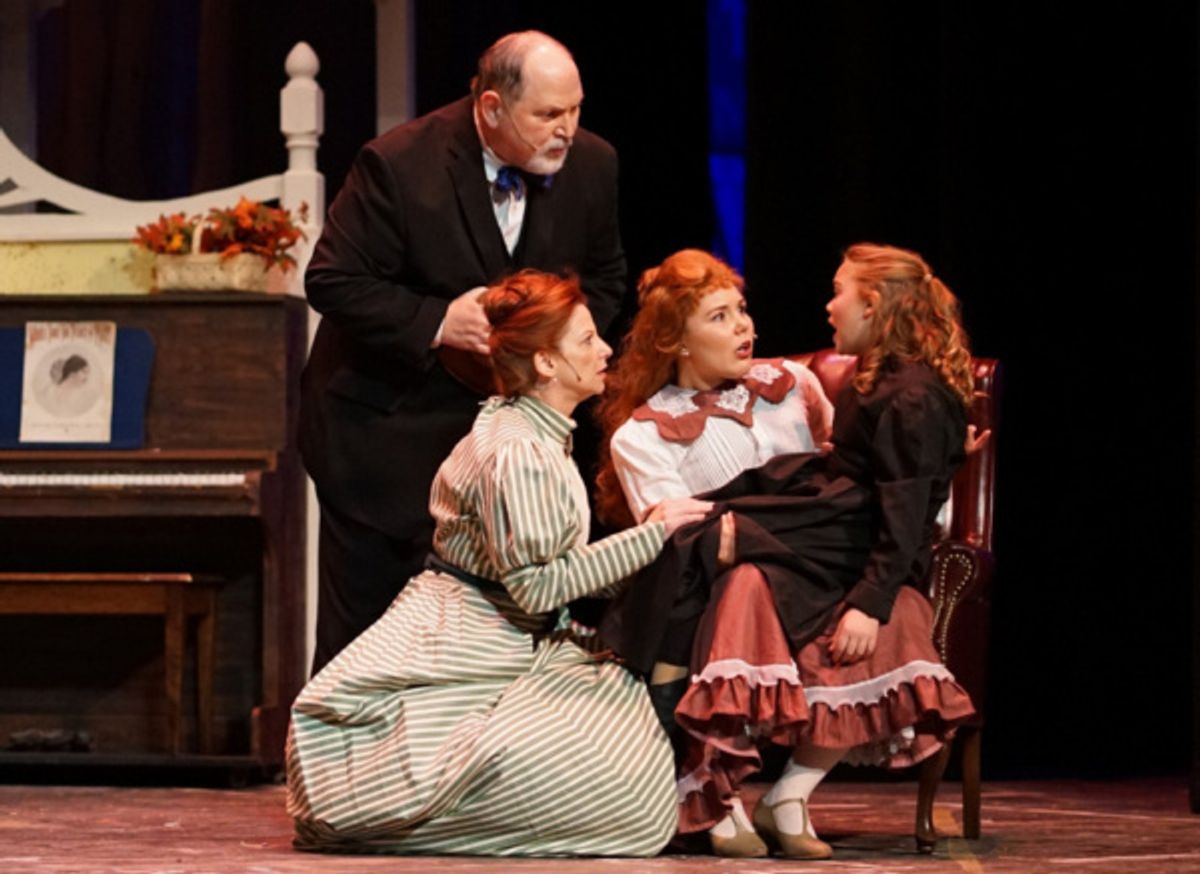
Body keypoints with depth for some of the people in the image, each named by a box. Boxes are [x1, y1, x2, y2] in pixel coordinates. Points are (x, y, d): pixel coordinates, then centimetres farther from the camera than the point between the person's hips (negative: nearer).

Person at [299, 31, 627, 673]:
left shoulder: (592, 168, -5)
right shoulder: (400, 165, -19)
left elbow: (605, 282, 9)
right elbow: (333, 281, -16)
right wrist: (437, 323, -24)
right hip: (387, 423, -4)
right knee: (362, 613, 3)